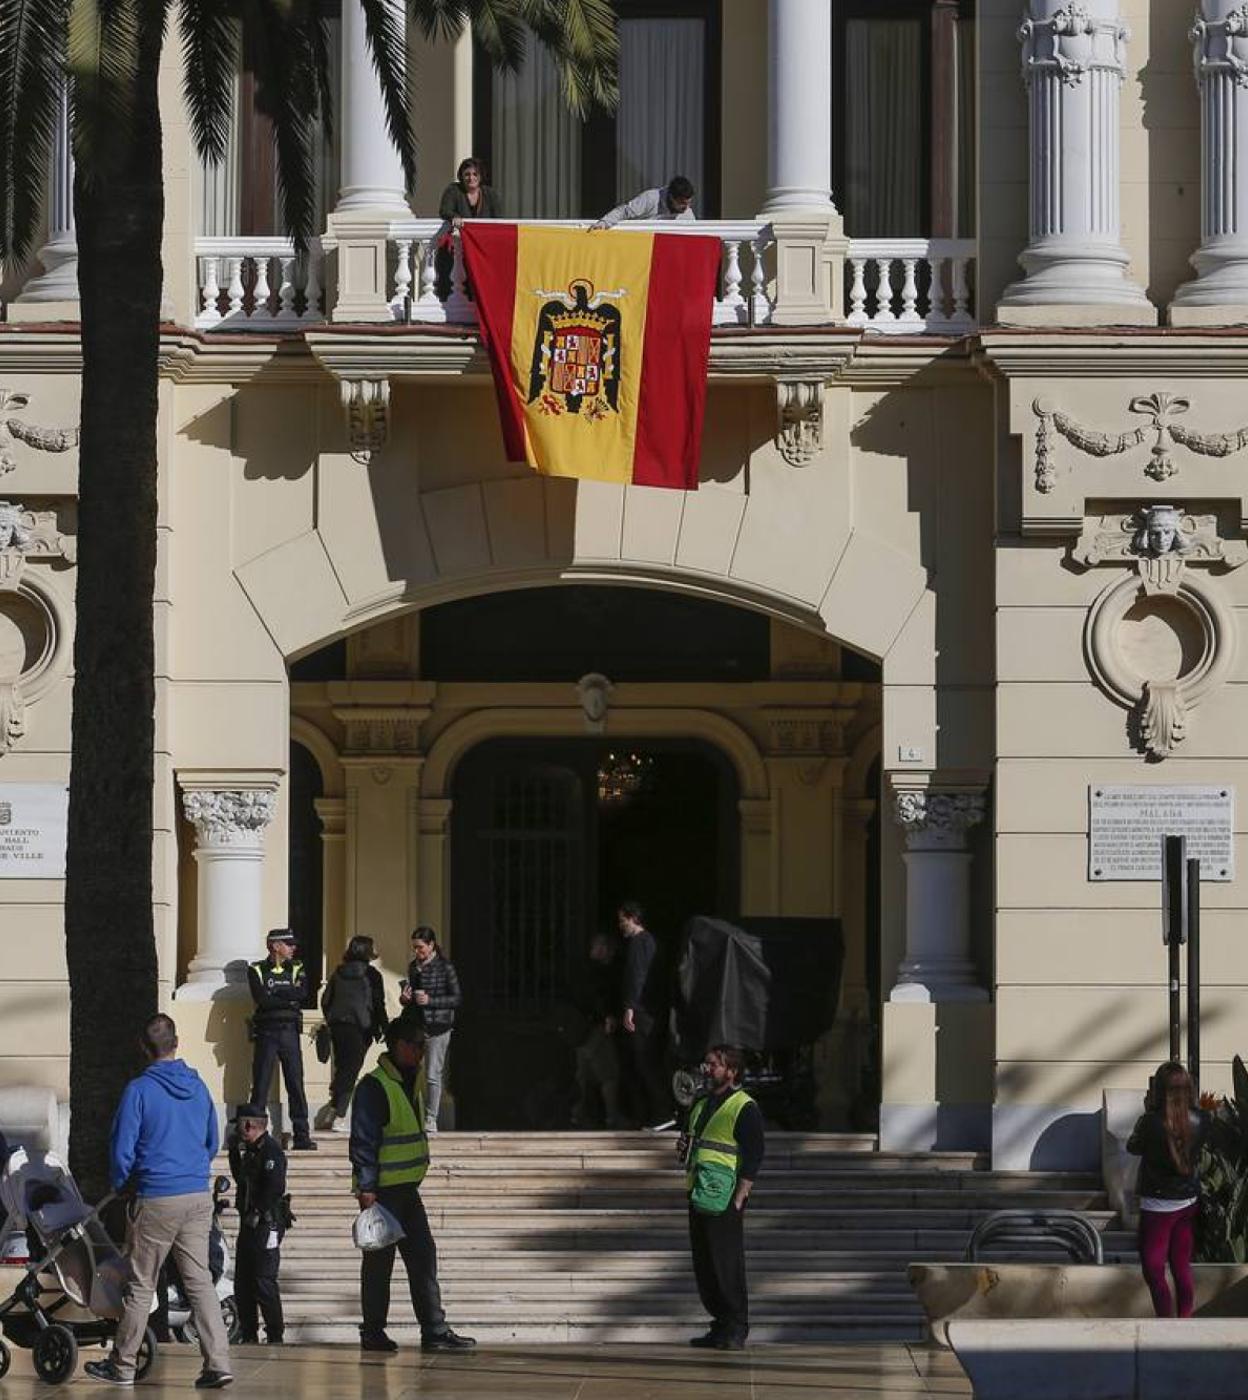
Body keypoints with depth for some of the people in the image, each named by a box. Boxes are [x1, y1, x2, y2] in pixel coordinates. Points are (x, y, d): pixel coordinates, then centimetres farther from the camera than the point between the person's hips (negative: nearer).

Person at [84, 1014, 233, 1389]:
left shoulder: (140, 1090, -10)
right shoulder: (198, 1087, 7)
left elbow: (122, 1149, -9)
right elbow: (213, 1143, 18)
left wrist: (119, 1185, 9)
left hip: (157, 1200, -5)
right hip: (199, 1197, 5)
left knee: (140, 1285, 5)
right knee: (200, 1280, 5)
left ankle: (122, 1365, 14)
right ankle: (217, 1363, -5)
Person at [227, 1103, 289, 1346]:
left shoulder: (271, 1151, -14)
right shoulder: (250, 1151, 16)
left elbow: (275, 1188, -23)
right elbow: (239, 1178, 26)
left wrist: (257, 1213, -17)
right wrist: (234, 1151, 14)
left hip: (266, 1224, -10)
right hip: (249, 1224, 10)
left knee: (264, 1282, -10)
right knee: (242, 1281, 10)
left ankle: (275, 1335, -5)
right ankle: (248, 1333, 17)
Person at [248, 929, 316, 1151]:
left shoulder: (297, 969, 12)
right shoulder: (257, 970, 3)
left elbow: (302, 993, -7)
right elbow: (261, 999, -13)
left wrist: (275, 993, -11)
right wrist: (289, 999, -10)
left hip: (290, 1031, 3)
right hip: (266, 1031, -3)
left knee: (296, 1084, 1)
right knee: (260, 1085, -4)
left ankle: (302, 1136, 4)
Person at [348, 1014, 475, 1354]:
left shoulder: (409, 1082, 16)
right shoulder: (374, 1086, -14)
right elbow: (363, 1141, -18)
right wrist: (366, 1188, -22)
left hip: (406, 1189, 9)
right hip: (382, 1190, -9)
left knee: (423, 1258, 6)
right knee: (379, 1262, -1)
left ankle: (435, 1332, 7)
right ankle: (373, 1333, 8)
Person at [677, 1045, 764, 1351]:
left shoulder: (744, 1109, -7)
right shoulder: (701, 1105, 18)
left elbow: (753, 1159, -12)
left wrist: (738, 1200, -18)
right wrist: (683, 1150, 6)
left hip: (724, 1199, -8)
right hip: (698, 1196, 8)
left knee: (727, 1265, -7)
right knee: (704, 1266, 8)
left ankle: (736, 1331, -2)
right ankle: (720, 1326, 15)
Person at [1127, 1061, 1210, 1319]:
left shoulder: (1152, 1122, -25)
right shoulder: (1201, 1120, -10)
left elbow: (1133, 1147, -5)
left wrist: (1148, 1112, 0)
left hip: (1158, 1207, -5)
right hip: (1189, 1203, 5)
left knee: (1154, 1272, 7)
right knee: (1182, 1267, 18)